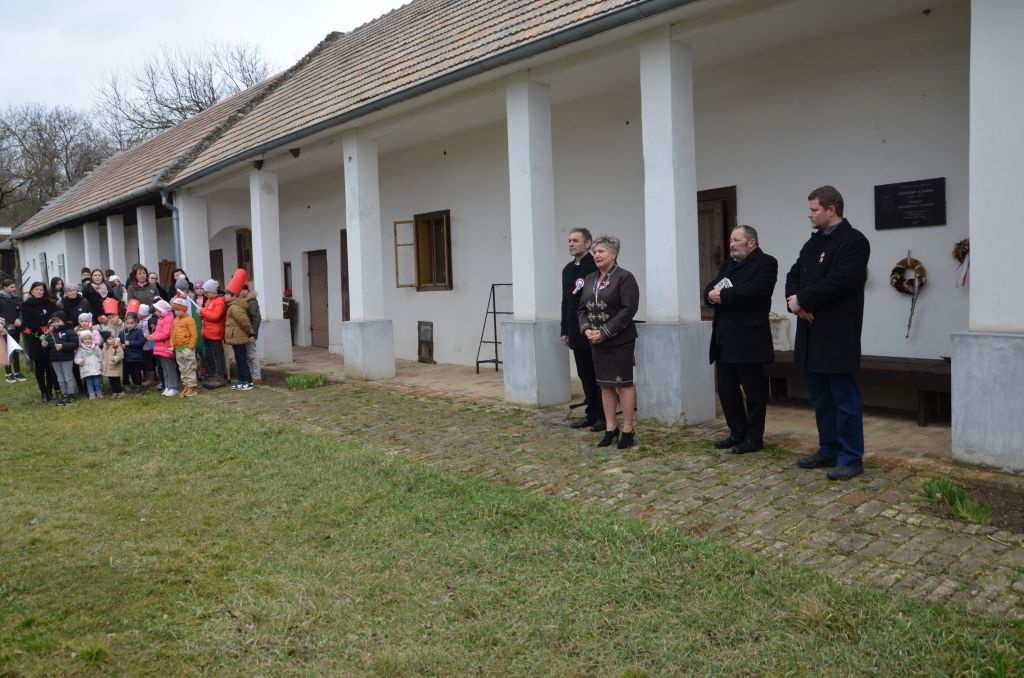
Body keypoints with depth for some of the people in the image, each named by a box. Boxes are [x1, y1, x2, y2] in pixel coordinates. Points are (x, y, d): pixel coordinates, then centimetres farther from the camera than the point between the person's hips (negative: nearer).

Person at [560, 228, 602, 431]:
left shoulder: (596, 267, -10)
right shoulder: (568, 270, 13)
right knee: (585, 375, 11)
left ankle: (603, 416, 11)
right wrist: (565, 331, 14)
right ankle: (592, 414, 19)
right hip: (577, 334, 7)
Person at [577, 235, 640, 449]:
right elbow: (582, 308, 12)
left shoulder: (625, 277, -9)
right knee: (605, 385, 11)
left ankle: (628, 430, 9)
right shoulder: (590, 279, 12)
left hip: (619, 341, -6)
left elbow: (628, 309, -16)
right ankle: (610, 428, 20)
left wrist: (605, 332, -19)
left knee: (623, 384, 0)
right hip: (596, 342, 6)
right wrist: (586, 329, -7)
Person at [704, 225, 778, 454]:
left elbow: (752, 291, -21)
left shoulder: (765, 263, -5)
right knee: (726, 390, 11)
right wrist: (711, 294, -11)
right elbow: (710, 289, 12)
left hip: (749, 339, -8)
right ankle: (737, 434, 23)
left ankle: (754, 438, 11)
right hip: (724, 339, 8)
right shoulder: (728, 264, 20)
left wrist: (722, 295, -14)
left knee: (754, 391, 2)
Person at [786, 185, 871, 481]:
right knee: (821, 398, 15)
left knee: (844, 399, -1)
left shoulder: (854, 241, -11)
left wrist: (802, 299, -12)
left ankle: (851, 458, 7)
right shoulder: (813, 242, 16)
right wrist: (794, 301, -7)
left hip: (838, 335, -8)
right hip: (812, 335, 9)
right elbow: (794, 275, 13)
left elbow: (836, 283, -21)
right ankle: (828, 451, 26)